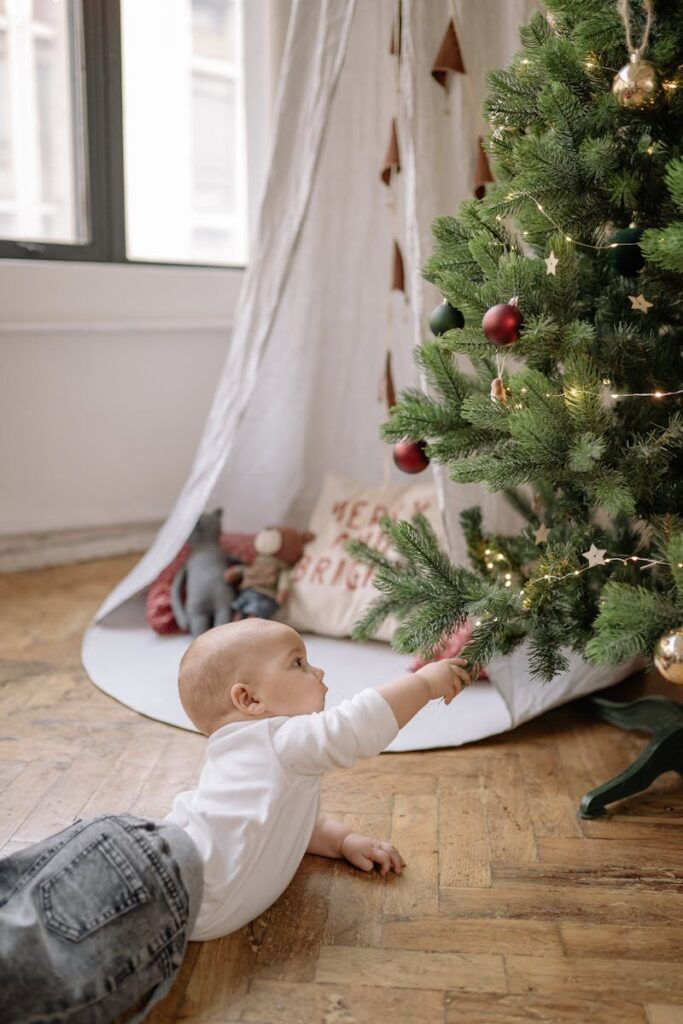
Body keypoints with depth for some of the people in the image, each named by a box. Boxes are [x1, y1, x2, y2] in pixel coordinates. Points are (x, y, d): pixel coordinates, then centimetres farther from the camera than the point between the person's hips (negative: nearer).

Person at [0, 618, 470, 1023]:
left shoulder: (246, 755, 32)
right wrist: (426, 680, 6)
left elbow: (292, 823, 45)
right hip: (164, 878, -10)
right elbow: (363, 724, -8)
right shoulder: (288, 740, 2)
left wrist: (344, 840, 31)